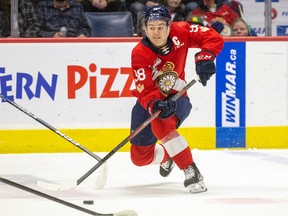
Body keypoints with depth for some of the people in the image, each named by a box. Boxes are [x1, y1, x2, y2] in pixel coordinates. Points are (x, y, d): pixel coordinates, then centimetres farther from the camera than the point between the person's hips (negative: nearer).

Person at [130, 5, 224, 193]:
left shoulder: (180, 32, -17)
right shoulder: (140, 54, -23)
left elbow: (214, 38, -15)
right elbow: (146, 91, -29)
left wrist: (204, 56, -34)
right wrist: (155, 105, -51)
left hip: (176, 98, -1)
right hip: (149, 101, 1)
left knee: (160, 124, -36)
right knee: (140, 157, 1)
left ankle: (191, 171, -30)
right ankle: (166, 156, 37)